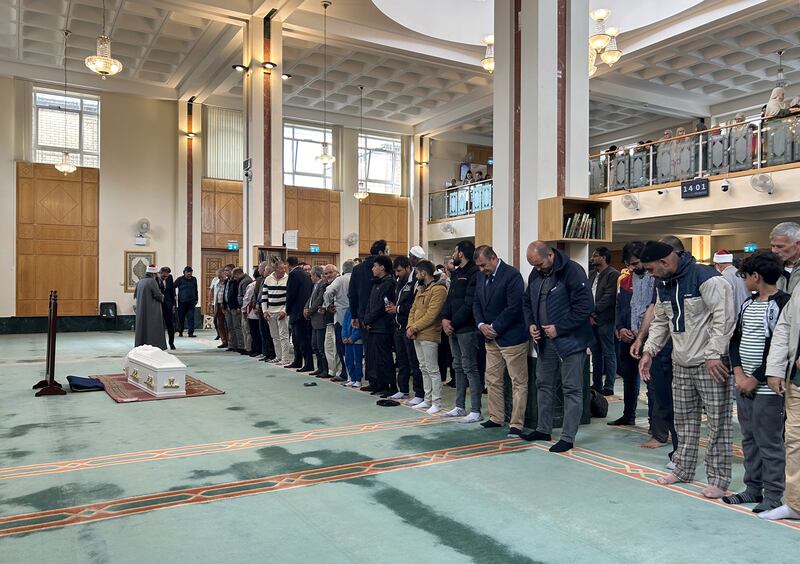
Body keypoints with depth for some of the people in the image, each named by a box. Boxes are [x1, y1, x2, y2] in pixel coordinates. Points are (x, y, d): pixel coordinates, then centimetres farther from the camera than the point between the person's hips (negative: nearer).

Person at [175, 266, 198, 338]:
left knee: (191, 317, -4)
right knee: (181, 317, 5)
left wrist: (196, 299, 15)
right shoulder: (180, 279, 0)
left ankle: (191, 332, -4)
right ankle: (180, 332, 17)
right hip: (182, 302, -2)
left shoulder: (194, 279, 11)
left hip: (191, 302, 2)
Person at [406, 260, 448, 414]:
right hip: (417, 336, 9)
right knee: (424, 369, 14)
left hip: (429, 336, -9)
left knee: (432, 370, -4)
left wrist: (414, 328, -16)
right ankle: (427, 400, 23)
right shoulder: (421, 289, 16)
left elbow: (431, 315, -20)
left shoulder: (438, 289, -13)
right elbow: (413, 310, 15)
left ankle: (437, 403, 3)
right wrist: (410, 327, -2)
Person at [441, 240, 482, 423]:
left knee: (470, 368, -6)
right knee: (458, 367, 14)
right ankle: (460, 407, 24)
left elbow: (469, 304, -18)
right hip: (453, 328, 10)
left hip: (466, 328, -9)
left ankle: (475, 411, 0)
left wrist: (453, 323, -14)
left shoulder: (474, 273, -13)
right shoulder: (456, 273, 16)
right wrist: (445, 318, -1)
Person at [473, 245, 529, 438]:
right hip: (491, 338, 8)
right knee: (492, 379, 14)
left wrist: (494, 328, -16)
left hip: (511, 337, -8)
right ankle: (496, 418, 26)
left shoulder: (512, 275, -15)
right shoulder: (481, 276, 8)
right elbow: (476, 303, 12)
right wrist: (481, 325, -5)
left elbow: (513, 307, -21)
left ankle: (516, 424, 7)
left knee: (518, 382, 1)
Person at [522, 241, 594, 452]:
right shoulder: (535, 274, 5)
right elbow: (527, 302, 18)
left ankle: (568, 437, 10)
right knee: (543, 385, 16)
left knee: (571, 389, 2)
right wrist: (531, 324, 0)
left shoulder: (573, 271, -17)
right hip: (544, 341, 7)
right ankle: (543, 429, 29)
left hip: (571, 341, -7)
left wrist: (559, 328, -19)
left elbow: (585, 306, -20)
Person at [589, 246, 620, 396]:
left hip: (605, 320, -8)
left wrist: (593, 311, -13)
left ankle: (608, 387, 6)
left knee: (608, 354, 0)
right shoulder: (592, 274, 16)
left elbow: (608, 298, -17)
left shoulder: (613, 274, -9)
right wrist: (589, 315, -3)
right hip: (592, 320, 8)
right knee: (596, 353, 14)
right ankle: (596, 384, 24)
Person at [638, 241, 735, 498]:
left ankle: (718, 478, 11)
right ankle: (683, 470, 28)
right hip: (681, 364, 8)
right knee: (684, 421, 16)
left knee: (718, 422, 1)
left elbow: (724, 317, -20)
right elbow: (660, 322, 17)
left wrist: (713, 354, -22)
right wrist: (649, 351, 8)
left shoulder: (705, 277, -17)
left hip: (710, 364, -8)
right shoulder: (663, 285, 9)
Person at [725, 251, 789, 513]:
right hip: (744, 385, 8)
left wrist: (756, 379, -14)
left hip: (767, 388, -8)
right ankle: (753, 488, 26)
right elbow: (735, 340, 13)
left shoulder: (783, 304, -12)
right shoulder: (748, 304, 12)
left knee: (770, 443, 1)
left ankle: (773, 496, 13)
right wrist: (738, 373, -1)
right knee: (749, 440, 15)